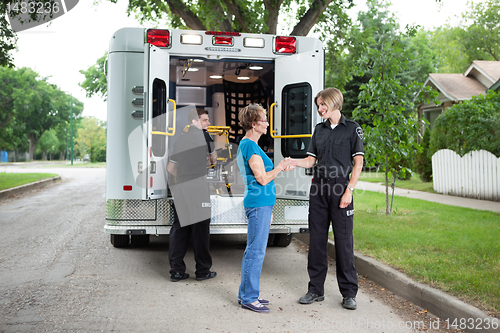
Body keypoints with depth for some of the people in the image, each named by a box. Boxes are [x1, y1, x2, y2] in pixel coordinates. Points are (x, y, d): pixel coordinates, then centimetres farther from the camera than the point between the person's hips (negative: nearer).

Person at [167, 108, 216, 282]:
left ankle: (176, 271, 10)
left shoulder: (180, 139, 16)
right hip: (198, 189, -6)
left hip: (180, 189, 6)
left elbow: (170, 168, 19)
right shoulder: (203, 136, -4)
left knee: (179, 229, 8)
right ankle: (203, 271, 10)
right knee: (200, 230, 2)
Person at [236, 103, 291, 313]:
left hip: (260, 203, 10)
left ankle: (246, 294, 22)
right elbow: (263, 178, -18)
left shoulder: (246, 144, 17)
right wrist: (280, 167, -3)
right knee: (256, 251, -5)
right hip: (259, 203, -10)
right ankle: (249, 298, 3)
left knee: (253, 250, 14)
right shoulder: (250, 146, -14)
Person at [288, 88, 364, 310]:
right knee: (316, 238, 7)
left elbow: (358, 162, -4)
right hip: (318, 186, 5)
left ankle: (349, 293, 10)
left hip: (339, 186, -5)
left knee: (343, 240, -1)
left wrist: (349, 190, -12)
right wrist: (294, 162, -5)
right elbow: (311, 160, 15)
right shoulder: (319, 129, 14)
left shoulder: (352, 128, 0)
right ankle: (316, 289, 17)